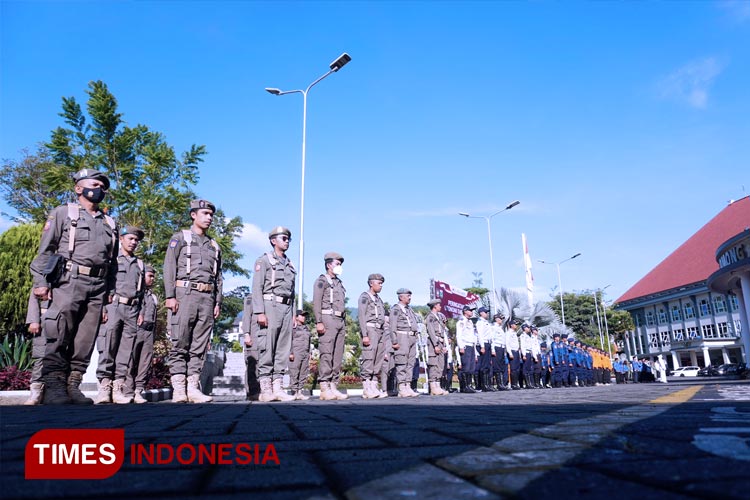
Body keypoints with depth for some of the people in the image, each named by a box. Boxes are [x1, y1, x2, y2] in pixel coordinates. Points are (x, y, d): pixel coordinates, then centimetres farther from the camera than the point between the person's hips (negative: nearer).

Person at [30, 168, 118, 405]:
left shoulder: (110, 223, 20)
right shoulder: (63, 213, 9)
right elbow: (45, 250, 2)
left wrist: (108, 298, 14)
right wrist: (41, 281, -9)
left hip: (98, 287, 4)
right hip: (69, 281, -4)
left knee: (85, 341, 1)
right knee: (59, 336, -10)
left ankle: (72, 385, 4)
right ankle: (53, 386, -8)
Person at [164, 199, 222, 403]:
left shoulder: (214, 246, 22)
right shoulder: (180, 238, 8)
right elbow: (169, 268, -2)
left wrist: (218, 302, 11)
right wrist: (170, 296, -12)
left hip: (207, 298, 5)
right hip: (185, 294, -5)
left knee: (199, 347, 2)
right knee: (180, 344, -6)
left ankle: (193, 388, 4)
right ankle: (178, 389, -3)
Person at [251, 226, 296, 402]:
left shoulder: (290, 265, 21)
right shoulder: (264, 260, 2)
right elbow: (257, 288, -6)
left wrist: (294, 314, 15)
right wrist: (260, 312, -16)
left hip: (286, 309, 6)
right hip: (270, 306, -6)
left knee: (283, 349, 3)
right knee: (267, 349, -7)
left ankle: (277, 388, 6)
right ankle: (265, 389, -5)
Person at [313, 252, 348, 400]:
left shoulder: (339, 283, 23)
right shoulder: (321, 281, 1)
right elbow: (316, 302, -8)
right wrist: (319, 322, -18)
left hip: (340, 321, 8)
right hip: (328, 319, -8)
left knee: (338, 356, 4)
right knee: (326, 354, -11)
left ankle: (333, 387, 7)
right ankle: (324, 389, -10)